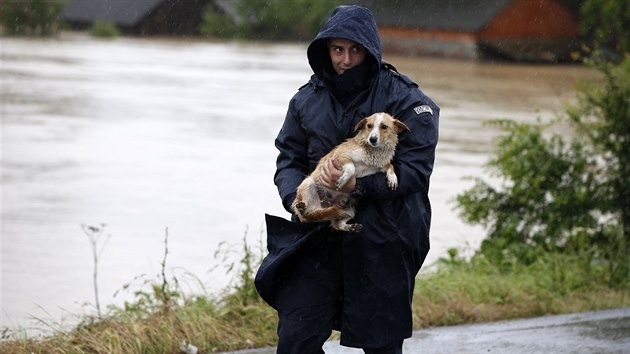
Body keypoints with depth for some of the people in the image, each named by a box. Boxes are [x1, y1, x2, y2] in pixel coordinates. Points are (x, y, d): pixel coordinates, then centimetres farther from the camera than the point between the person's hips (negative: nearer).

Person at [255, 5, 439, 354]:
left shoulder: (407, 101, -5)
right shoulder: (307, 99, 9)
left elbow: (415, 168, -12)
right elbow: (289, 159, 12)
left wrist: (359, 186, -25)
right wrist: (297, 198, -10)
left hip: (383, 244, -3)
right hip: (318, 237, 3)